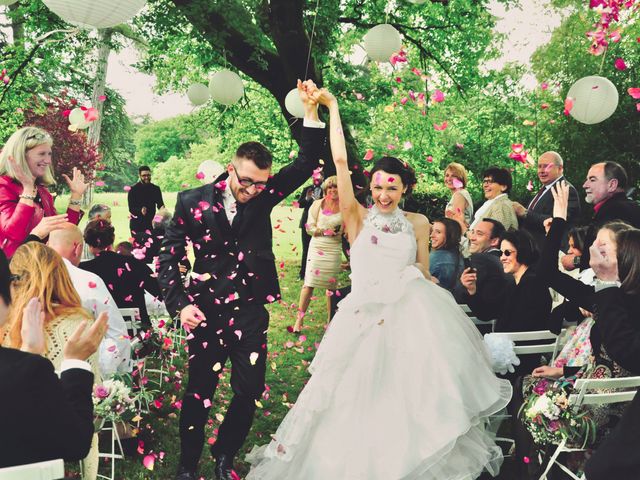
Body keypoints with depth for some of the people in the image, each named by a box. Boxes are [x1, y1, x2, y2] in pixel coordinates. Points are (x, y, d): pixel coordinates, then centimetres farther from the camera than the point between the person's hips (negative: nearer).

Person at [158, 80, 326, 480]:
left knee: (250, 391, 6)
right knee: (199, 392, 6)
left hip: (251, 312, 2)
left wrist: (311, 112, -15)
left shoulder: (263, 196, 2)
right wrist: (180, 304, -11)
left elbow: (307, 164, -4)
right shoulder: (193, 201, -4)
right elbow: (169, 257, 0)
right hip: (206, 312, -2)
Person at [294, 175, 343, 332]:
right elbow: (309, 228, 1)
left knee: (331, 285, 6)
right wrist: (325, 231, -13)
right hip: (317, 247, -1)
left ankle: (330, 321, 17)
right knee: (309, 283, -5)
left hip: (335, 249, 1)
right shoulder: (318, 204, 3)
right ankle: (299, 320, -1)